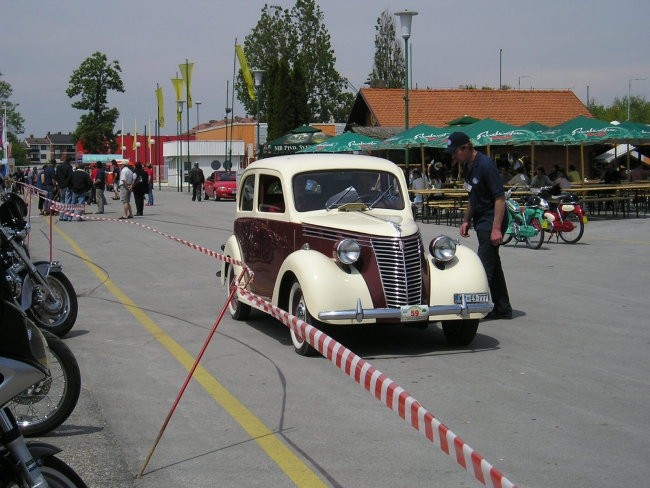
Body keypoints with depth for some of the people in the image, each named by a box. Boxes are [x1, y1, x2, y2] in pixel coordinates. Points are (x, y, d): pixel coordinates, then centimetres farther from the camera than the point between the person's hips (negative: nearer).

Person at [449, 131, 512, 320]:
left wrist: (496, 228, -25)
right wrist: (466, 220, 17)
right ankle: (503, 308, 20)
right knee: (493, 265, 13)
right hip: (481, 222, 10)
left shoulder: (485, 165, -18)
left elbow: (500, 197, -21)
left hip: (491, 222, -10)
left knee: (485, 265, -8)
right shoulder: (467, 167, 10)